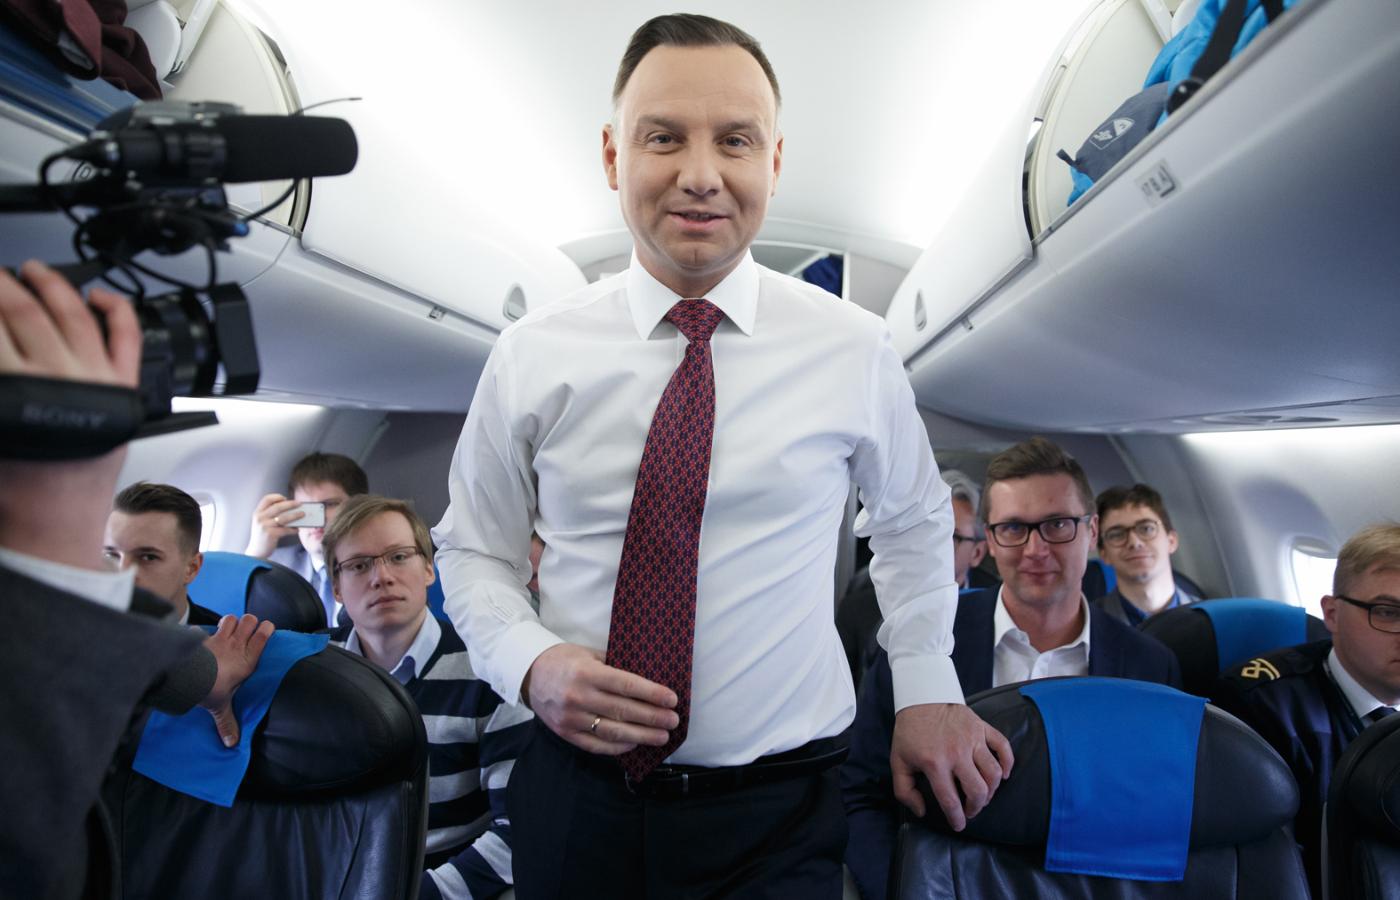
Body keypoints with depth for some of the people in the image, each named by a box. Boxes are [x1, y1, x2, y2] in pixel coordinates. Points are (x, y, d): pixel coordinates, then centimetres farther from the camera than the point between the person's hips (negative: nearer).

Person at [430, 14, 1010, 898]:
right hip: (577, 800, 2)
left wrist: (929, 691, 7)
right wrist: (532, 663, -13)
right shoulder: (534, 354, -6)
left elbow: (914, 523, 11)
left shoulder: (856, 350, -7)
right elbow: (474, 550, 4)